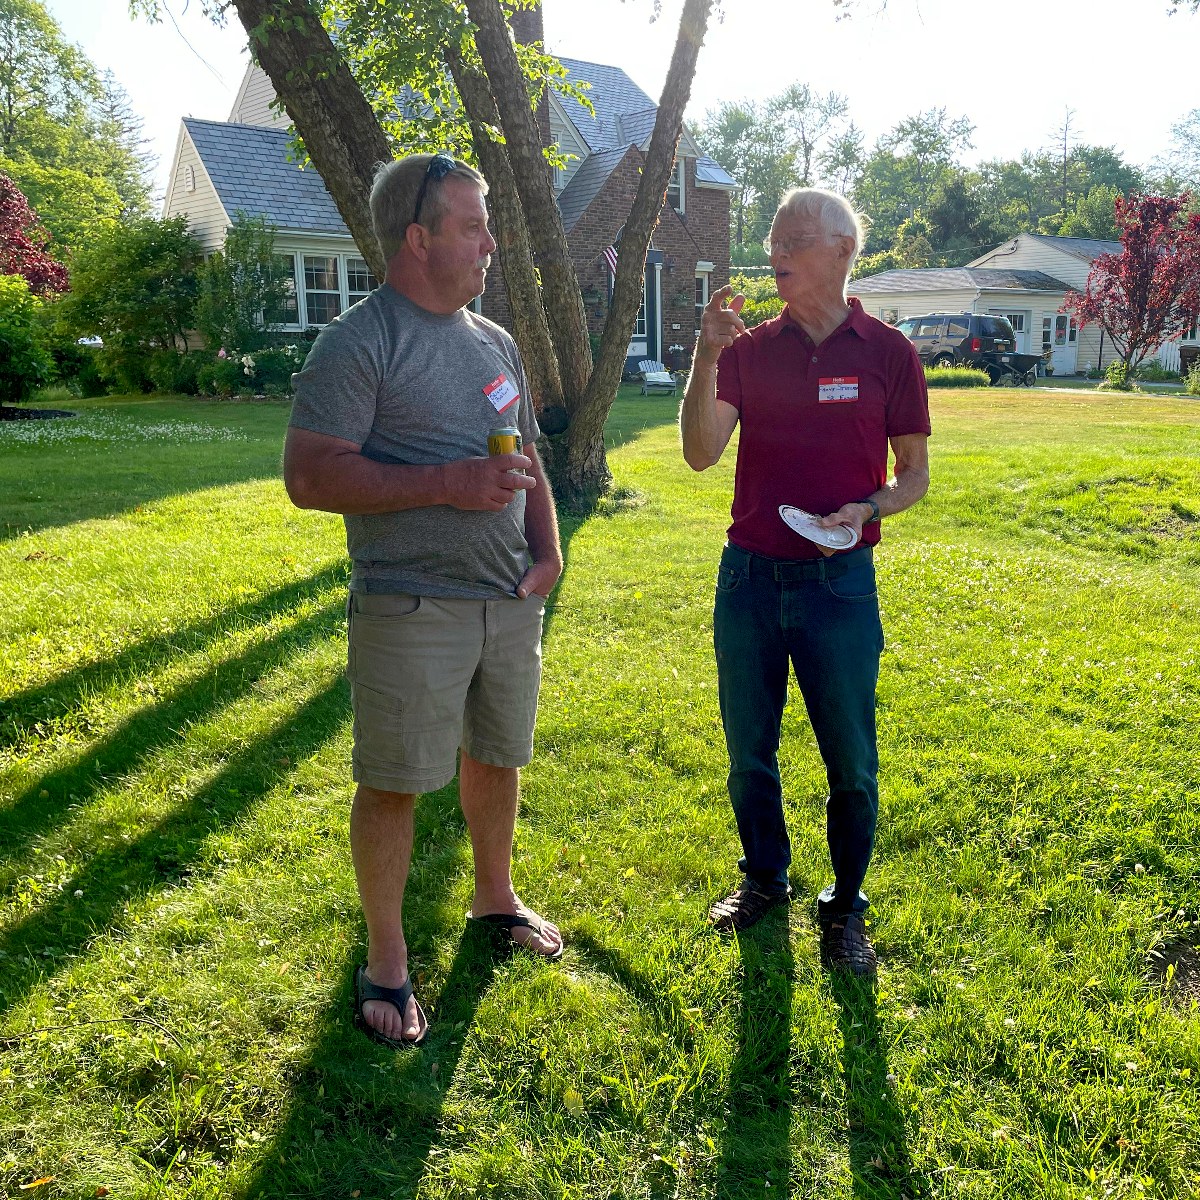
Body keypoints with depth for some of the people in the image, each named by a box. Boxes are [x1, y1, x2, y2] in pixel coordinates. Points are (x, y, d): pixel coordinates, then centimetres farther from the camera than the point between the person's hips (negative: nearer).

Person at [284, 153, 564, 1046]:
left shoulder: (495, 342, 12)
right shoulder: (358, 344, -11)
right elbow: (309, 477, -17)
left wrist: (548, 549, 4)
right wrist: (447, 483, -21)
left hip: (511, 599, 7)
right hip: (412, 606, -7)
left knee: (497, 755, 19)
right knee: (394, 781, 2)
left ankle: (496, 900, 41)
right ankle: (386, 963, 19)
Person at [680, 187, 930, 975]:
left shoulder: (887, 353, -1)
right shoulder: (749, 349, 4)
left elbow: (914, 474, 3)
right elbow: (701, 454, -7)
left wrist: (868, 509, -17)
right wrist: (707, 357, -17)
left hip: (839, 579, -2)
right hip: (749, 576, 3)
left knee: (851, 762, 5)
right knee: (749, 749, 14)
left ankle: (845, 905, 26)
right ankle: (764, 878, 36)